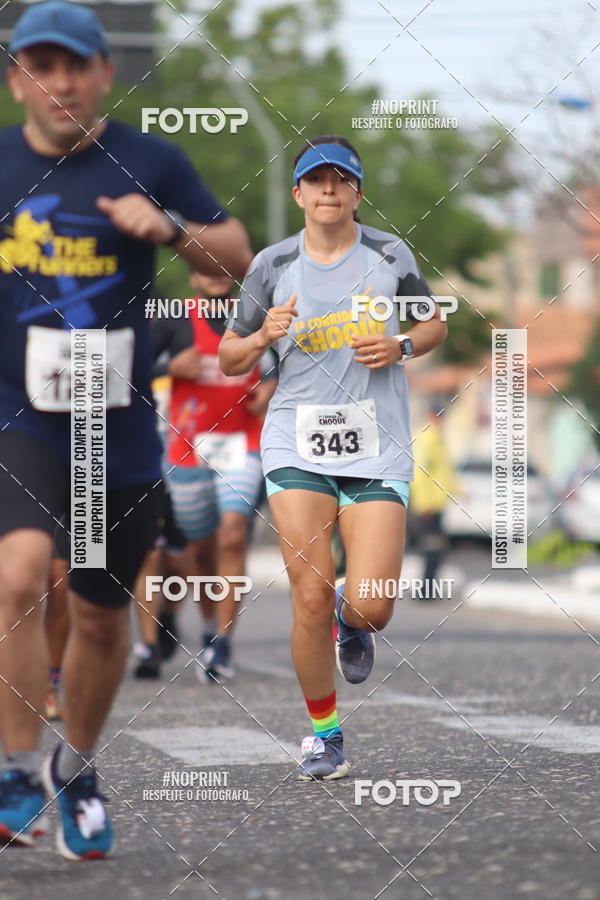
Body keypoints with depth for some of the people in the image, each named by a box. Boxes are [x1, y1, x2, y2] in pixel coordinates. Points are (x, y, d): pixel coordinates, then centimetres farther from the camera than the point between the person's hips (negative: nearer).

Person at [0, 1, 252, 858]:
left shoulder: (151, 162, 1)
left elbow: (239, 257, 3)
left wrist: (170, 227, -14)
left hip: (120, 430, 1)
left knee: (102, 617, 11)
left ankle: (76, 768, 37)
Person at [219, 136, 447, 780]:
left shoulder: (390, 255, 3)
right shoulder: (272, 266, 3)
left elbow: (435, 325, 17)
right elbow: (228, 360, 10)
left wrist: (400, 347, -4)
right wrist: (264, 336, -11)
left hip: (378, 449, 0)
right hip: (298, 447, 0)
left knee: (371, 607, -11)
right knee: (310, 597, -9)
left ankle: (352, 620, 29)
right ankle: (323, 734, 10)